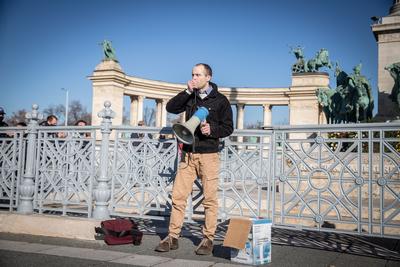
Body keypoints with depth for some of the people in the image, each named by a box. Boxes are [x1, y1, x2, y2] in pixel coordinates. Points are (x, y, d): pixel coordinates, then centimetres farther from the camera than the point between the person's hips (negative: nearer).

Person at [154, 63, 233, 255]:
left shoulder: (220, 100, 2)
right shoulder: (190, 97, 14)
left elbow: (228, 128, 1)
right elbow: (170, 108, 3)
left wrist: (212, 130, -17)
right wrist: (187, 92, -4)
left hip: (208, 155, -3)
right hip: (188, 154, 4)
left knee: (209, 198, 0)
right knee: (178, 196, 1)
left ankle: (208, 239, 10)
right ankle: (172, 237, 9)